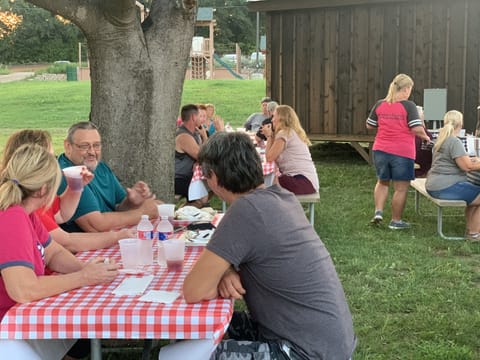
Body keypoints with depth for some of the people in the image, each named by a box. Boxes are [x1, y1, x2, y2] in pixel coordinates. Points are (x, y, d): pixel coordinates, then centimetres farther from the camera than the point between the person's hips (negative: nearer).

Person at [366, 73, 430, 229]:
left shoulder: (380, 104, 2)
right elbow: (417, 129, -16)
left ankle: (378, 211, 11)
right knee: (401, 188, 7)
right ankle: (396, 221, 15)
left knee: (382, 182, 24)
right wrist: (425, 137, 2)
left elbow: (369, 125, 11)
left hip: (380, 150, 5)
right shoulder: (408, 105, -11)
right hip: (402, 152, -5)